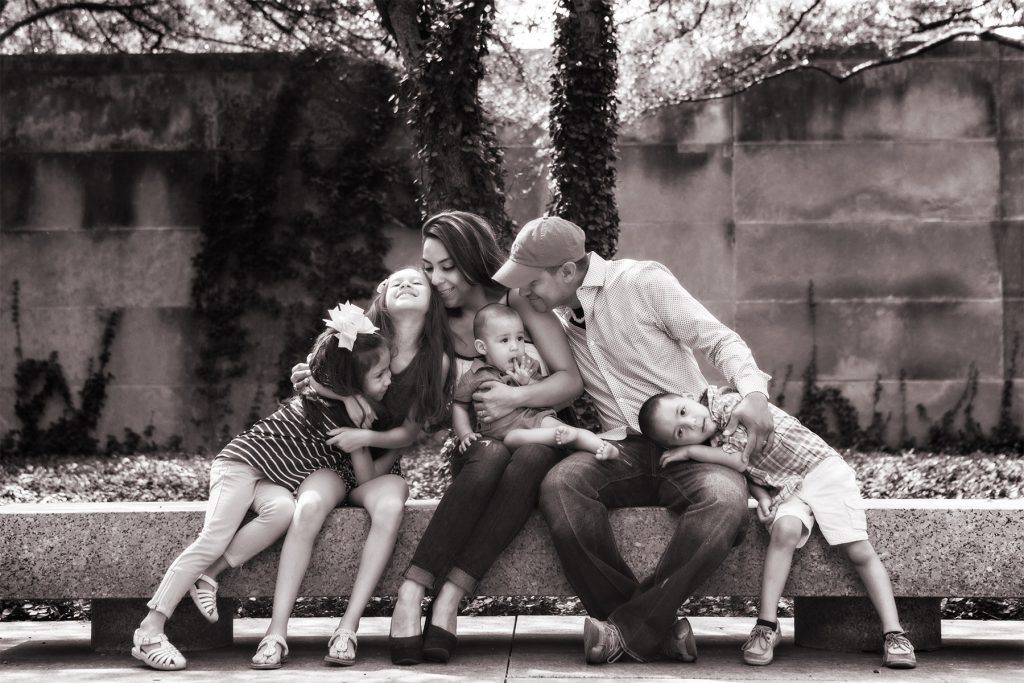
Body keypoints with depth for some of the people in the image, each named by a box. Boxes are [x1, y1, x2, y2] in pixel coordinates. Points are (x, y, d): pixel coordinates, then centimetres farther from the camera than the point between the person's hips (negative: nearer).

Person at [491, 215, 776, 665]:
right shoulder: (554, 314, 11)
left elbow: (720, 341, -4)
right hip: (623, 451, 4)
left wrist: (753, 392, -24)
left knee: (725, 501, -37)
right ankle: (660, 630, -25)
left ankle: (631, 627, -25)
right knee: (559, 484, -30)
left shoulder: (643, 282, -5)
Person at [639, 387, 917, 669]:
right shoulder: (707, 446, -5)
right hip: (783, 490, 4)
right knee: (786, 529, -28)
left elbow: (745, 459, -27)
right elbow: (745, 471, 3)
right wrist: (761, 496, -18)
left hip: (821, 468, -3)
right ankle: (767, 626, -25)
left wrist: (692, 451, -21)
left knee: (860, 552, -14)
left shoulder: (730, 403, -22)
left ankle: (893, 634, -11)